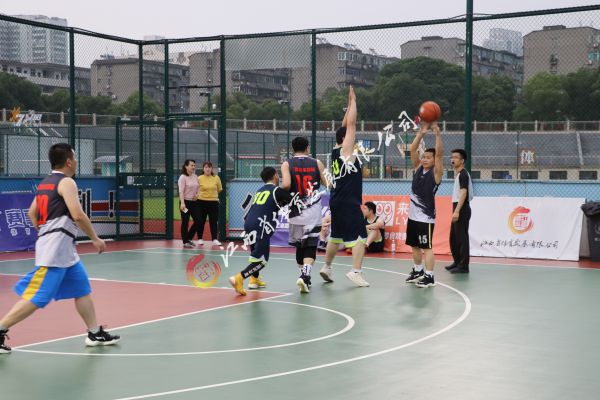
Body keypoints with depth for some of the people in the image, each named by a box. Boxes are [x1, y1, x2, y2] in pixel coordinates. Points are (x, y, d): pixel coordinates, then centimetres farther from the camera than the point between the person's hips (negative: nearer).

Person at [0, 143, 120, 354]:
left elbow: (32, 212, 21)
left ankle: (95, 334, 16)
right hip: (55, 251, -10)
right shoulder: (66, 182, -11)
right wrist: (95, 238, -10)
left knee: (82, 290, 13)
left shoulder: (45, 182, 15)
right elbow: (78, 215, -20)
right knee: (36, 298, -9)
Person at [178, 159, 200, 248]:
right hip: (186, 202, -7)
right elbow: (181, 191, -17)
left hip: (194, 202, 7)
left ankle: (189, 238, 20)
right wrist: (182, 203, -27)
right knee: (185, 222, 1)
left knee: (197, 221, 3)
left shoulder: (195, 177, 10)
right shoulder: (183, 177, -10)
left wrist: (197, 194, 1)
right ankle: (185, 241, 11)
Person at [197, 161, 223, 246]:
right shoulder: (199, 178, -5)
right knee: (201, 221, 6)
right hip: (202, 202, -1)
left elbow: (219, 189, 12)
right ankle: (200, 238, 18)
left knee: (213, 221, 2)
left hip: (213, 202, 1)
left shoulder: (216, 178, -1)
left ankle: (214, 239, 6)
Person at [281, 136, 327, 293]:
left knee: (299, 246, 18)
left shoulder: (287, 164, 1)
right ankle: (305, 276, -22)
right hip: (313, 211, -1)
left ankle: (304, 276, 26)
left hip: (296, 210, 1)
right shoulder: (317, 163, 5)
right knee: (310, 246, -2)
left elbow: (286, 184, -15)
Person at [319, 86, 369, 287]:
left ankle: (327, 267, 25)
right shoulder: (345, 150, -10)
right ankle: (356, 271, -17)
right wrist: (352, 100, -7)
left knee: (336, 236, 19)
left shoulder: (336, 152, 11)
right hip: (349, 203, -9)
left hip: (337, 202, 9)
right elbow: (351, 124, -14)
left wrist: (349, 104, 19)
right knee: (360, 236, -8)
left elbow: (345, 126, 19)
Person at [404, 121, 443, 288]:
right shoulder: (418, 168, 8)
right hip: (413, 214, 7)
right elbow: (413, 149, 0)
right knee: (414, 245, 17)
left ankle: (429, 277, -2)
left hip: (426, 217, -7)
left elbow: (439, 154, -21)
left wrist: (438, 134, -29)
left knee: (427, 247, -5)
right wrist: (421, 133, -9)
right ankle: (418, 271, 32)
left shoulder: (436, 172, -8)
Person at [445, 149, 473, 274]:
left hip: (462, 210, -10)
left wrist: (457, 211, -29)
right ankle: (457, 262, 24)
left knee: (462, 238, -8)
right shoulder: (458, 174, 18)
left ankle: (463, 266, -5)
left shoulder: (463, 174, -12)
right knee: (453, 237, 15)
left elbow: (463, 193, -22)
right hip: (457, 209, 10)